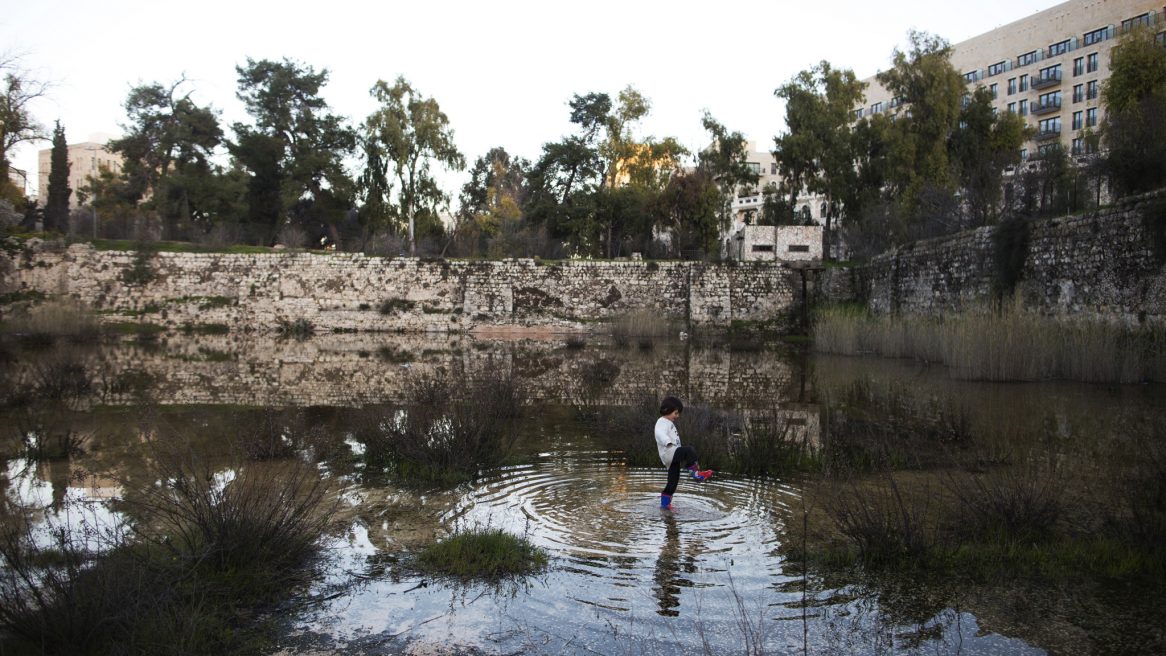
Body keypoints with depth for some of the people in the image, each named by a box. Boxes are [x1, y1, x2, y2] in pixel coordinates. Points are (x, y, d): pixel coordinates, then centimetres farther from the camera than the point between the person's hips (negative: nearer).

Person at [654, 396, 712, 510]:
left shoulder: (670, 423, 27)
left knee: (673, 480, 8)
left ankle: (665, 502, 16)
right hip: (668, 453, -10)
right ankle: (695, 473, -20)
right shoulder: (662, 422, -6)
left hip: (673, 456, 10)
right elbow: (660, 433, -28)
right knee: (689, 450, -28)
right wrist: (668, 442, -46)